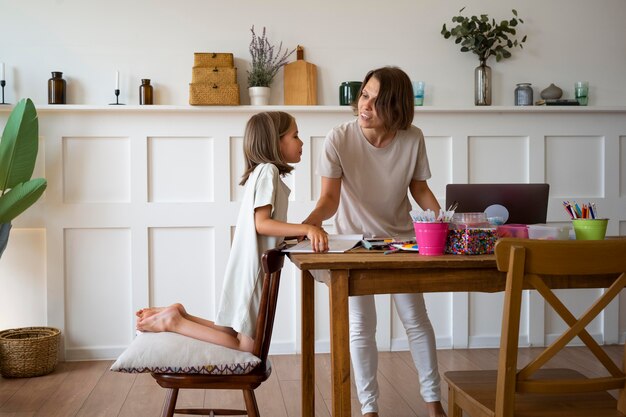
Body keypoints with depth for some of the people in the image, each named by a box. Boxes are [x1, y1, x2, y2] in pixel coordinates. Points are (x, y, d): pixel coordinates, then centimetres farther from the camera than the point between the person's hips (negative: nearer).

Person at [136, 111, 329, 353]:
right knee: (249, 345, -3)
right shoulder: (268, 170, -12)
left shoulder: (262, 171, 17)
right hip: (253, 269, -10)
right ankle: (174, 322, -2)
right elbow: (261, 223, -21)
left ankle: (177, 316, 14)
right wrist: (305, 229, -28)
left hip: (248, 268, 10)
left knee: (237, 335, 12)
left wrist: (302, 231, 6)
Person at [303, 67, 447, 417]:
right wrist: (312, 221, -44)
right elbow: (330, 198, -23)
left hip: (402, 239, 2)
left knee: (416, 319, 8)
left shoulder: (413, 139, -16)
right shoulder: (339, 140, -22)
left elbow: (419, 188, -1)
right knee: (361, 326, 2)